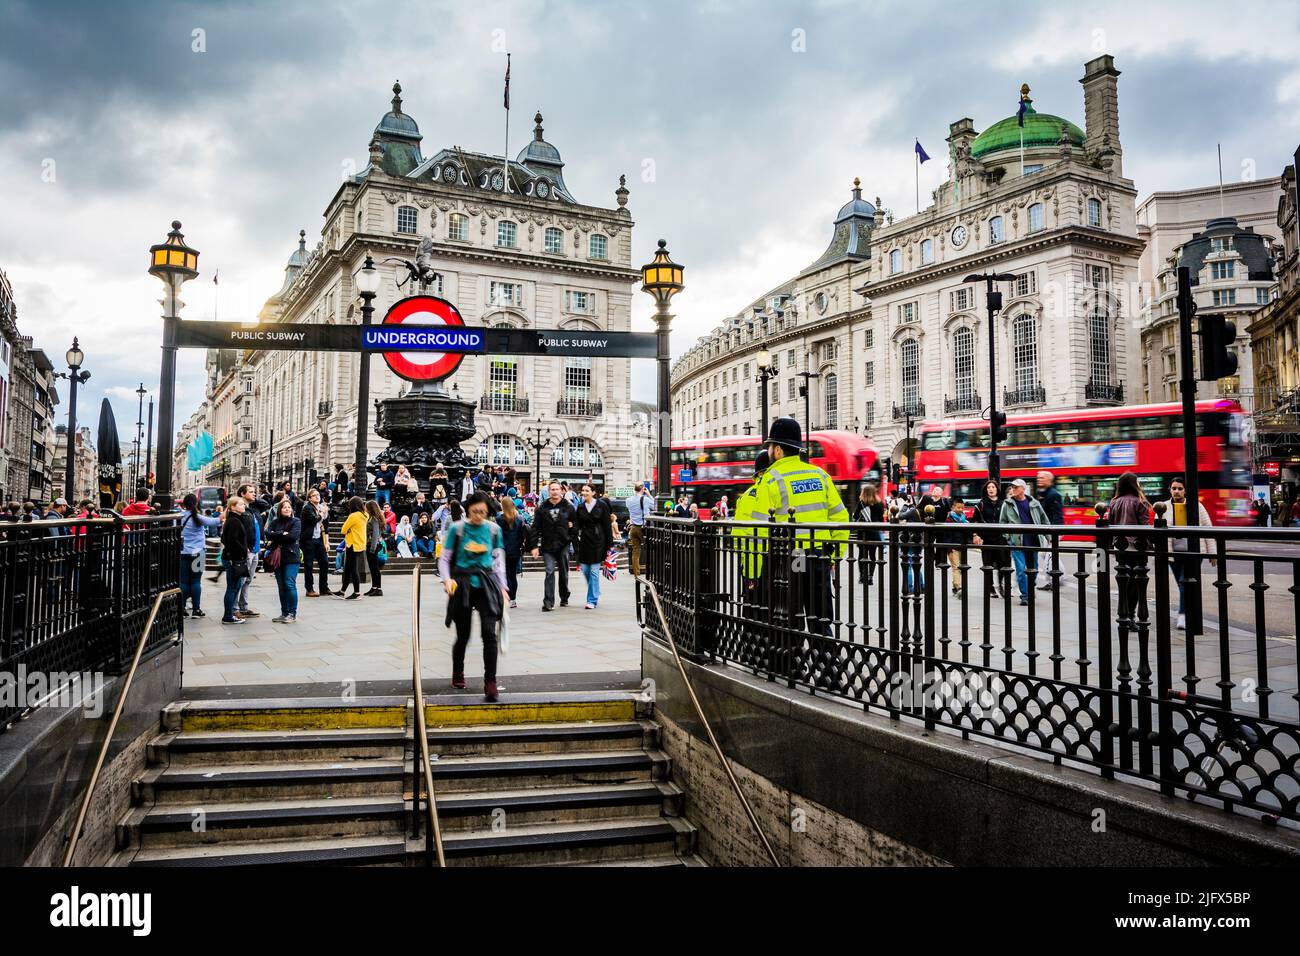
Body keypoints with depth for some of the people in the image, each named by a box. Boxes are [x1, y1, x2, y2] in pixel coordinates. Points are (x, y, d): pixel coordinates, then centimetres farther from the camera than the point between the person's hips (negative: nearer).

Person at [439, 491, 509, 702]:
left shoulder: (494, 529, 4)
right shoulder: (457, 529, -3)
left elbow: (499, 560, 12)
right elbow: (444, 558, 2)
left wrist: (503, 586, 8)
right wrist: (447, 579, -14)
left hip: (486, 585, 1)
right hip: (463, 586, -1)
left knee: (489, 633, -13)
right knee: (463, 635, 8)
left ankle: (490, 682, -7)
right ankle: (457, 674, 35)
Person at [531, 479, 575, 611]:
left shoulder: (568, 507, 3)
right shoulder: (542, 508, 3)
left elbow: (575, 525, 6)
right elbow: (536, 528, 1)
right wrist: (535, 545, -5)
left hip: (563, 545, 1)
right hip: (548, 546, -1)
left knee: (564, 573, 11)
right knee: (550, 572, -8)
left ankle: (564, 599, 27)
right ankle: (548, 602, -8)